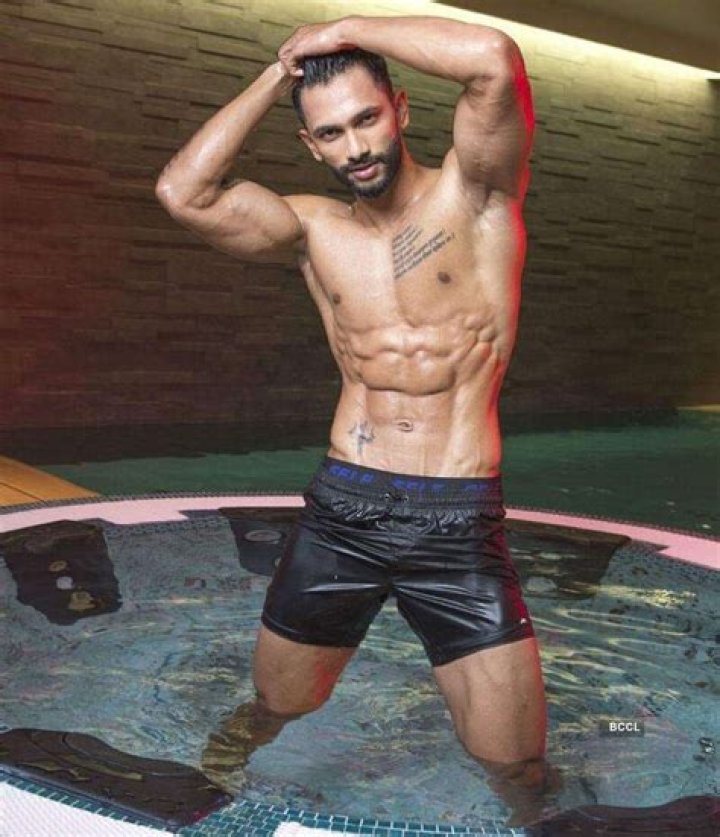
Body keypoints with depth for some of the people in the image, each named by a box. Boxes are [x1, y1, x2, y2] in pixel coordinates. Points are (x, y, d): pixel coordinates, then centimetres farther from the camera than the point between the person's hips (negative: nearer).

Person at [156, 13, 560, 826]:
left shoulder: (473, 194, -2)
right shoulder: (313, 228, 7)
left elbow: (495, 60, -20)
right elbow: (182, 193, -6)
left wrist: (346, 30, -8)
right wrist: (275, 77, -1)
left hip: (458, 518, -3)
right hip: (339, 506, 3)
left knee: (511, 756, -3)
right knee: (283, 699, 20)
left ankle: (535, 807, 33)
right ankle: (253, 725, 56)